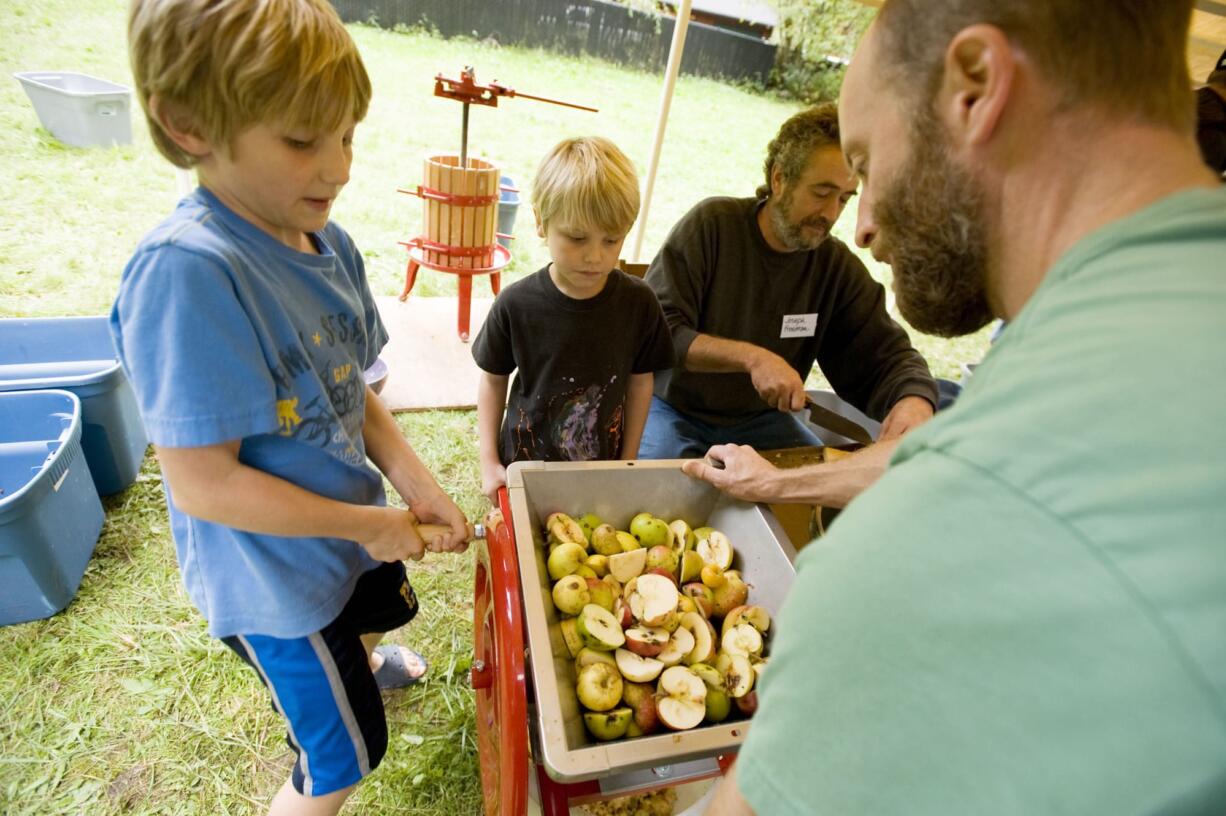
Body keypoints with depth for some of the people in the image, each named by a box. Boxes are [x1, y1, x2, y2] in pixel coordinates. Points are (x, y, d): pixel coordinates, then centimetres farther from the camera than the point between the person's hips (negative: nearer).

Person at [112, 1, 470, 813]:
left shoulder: (327, 242, -8)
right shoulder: (185, 274, -32)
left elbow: (354, 391, 0)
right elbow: (202, 483, -30)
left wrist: (417, 486, -12)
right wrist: (370, 524, -21)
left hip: (358, 526, 8)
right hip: (279, 574, -8)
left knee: (373, 616, 39)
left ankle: (360, 665, 73)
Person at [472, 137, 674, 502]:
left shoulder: (638, 303, -13)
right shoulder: (515, 305, -15)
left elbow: (640, 382, -1)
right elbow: (493, 380, -2)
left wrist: (628, 463, 2)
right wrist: (489, 463, -4)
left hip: (604, 475, 1)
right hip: (523, 468, 0)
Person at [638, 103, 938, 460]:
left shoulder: (837, 266, -4)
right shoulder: (712, 224, -14)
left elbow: (887, 355, -3)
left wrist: (916, 400, -27)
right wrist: (751, 356, -31)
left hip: (761, 419, 4)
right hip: (675, 408, -3)